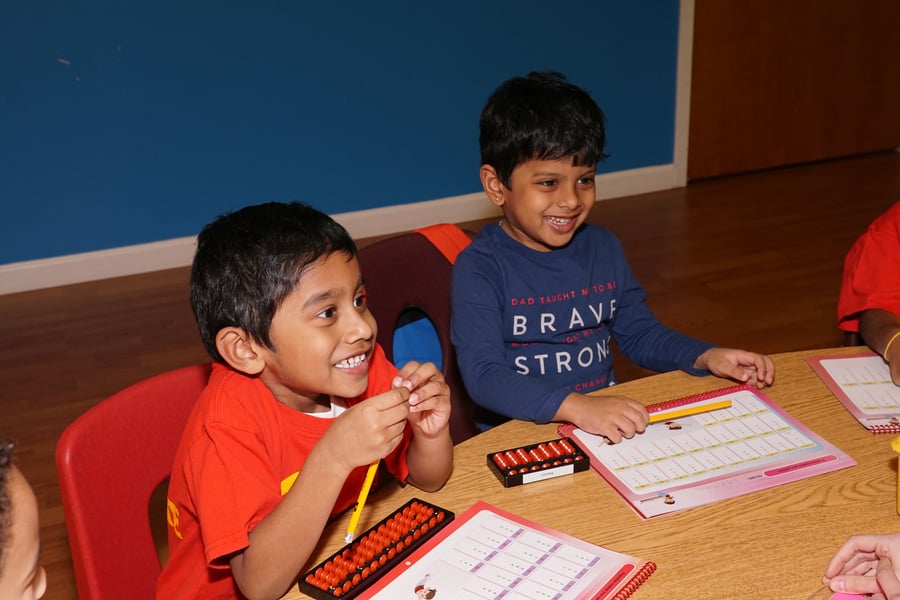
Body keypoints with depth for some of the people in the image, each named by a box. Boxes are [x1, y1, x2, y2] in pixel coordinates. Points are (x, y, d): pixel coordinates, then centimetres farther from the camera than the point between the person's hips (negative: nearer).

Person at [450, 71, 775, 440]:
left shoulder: (602, 248, 7)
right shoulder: (480, 268, -12)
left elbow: (639, 333, 18)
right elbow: (482, 375, -23)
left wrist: (706, 357, 1)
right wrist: (577, 407, -35)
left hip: (612, 427, 4)